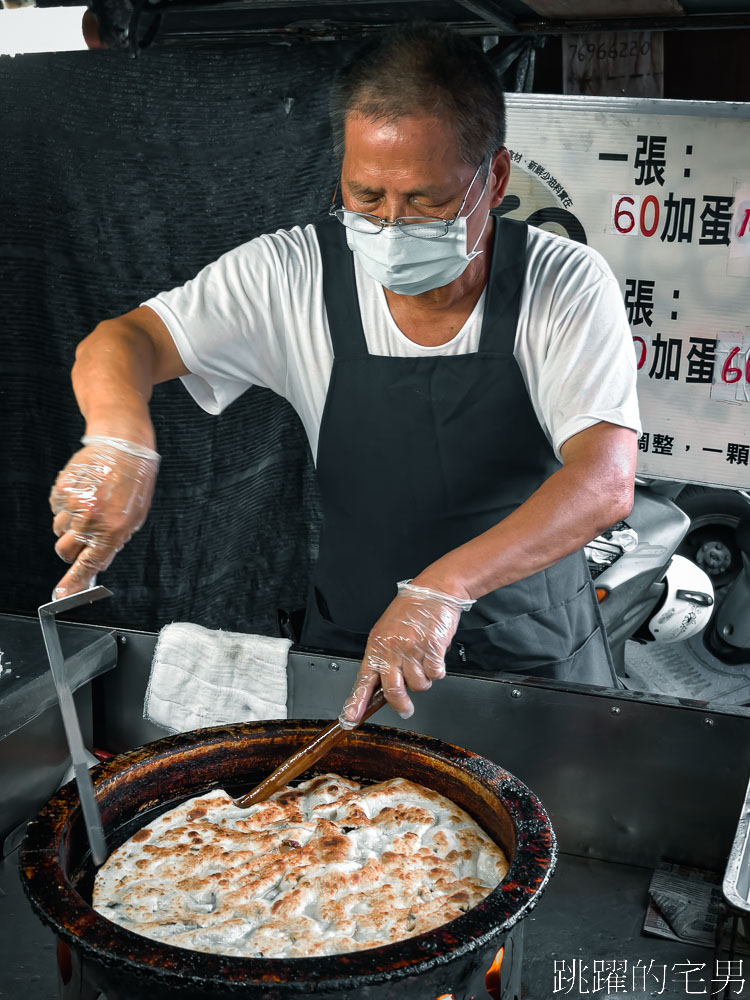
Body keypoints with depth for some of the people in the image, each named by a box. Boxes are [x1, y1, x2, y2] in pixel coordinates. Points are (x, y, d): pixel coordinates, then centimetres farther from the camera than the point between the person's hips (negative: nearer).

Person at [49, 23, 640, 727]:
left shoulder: (567, 287, -16)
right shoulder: (295, 277, -12)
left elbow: (605, 482, -26)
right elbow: (121, 341, -9)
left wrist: (442, 587, -41)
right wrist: (120, 434, -33)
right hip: (352, 648, 1)